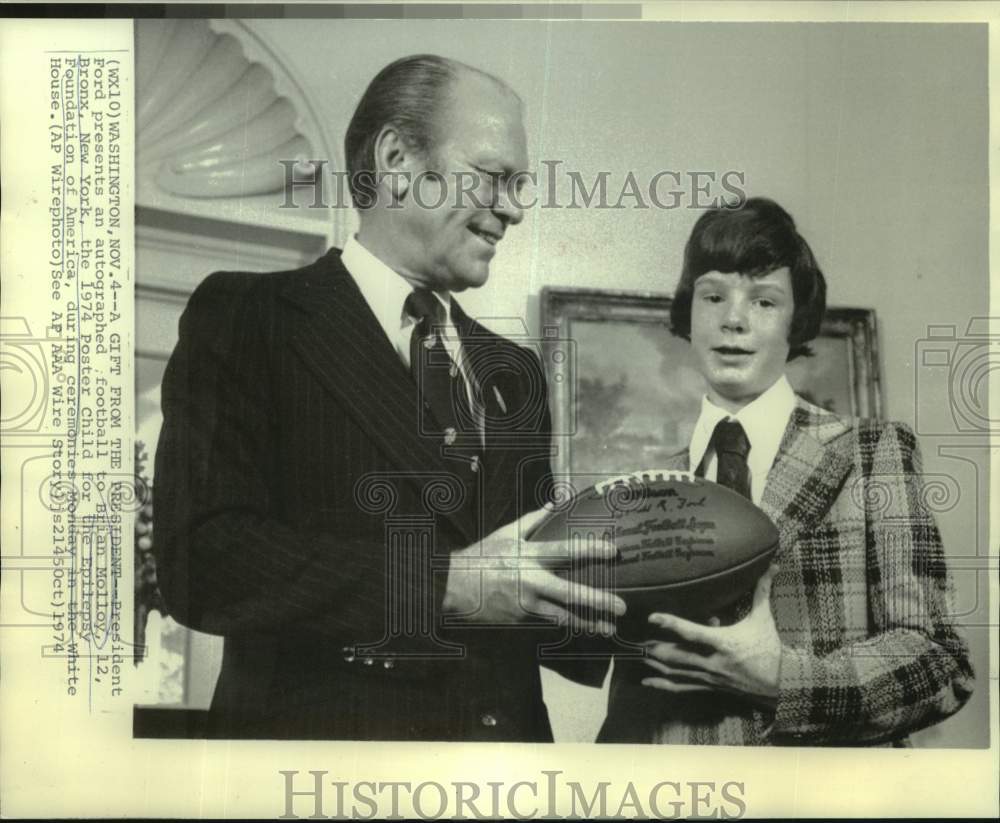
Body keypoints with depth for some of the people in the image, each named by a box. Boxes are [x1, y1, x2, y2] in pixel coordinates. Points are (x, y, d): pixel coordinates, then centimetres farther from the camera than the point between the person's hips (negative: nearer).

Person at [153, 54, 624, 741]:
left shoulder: (515, 371, 10)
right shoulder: (244, 317, -7)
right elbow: (202, 560, -17)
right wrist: (443, 584, -22)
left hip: (511, 731, 6)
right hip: (326, 725, -5)